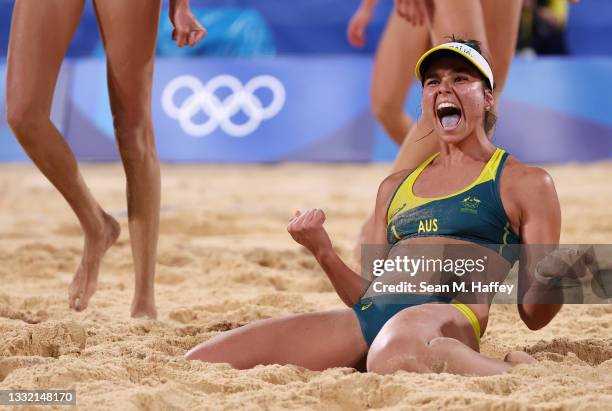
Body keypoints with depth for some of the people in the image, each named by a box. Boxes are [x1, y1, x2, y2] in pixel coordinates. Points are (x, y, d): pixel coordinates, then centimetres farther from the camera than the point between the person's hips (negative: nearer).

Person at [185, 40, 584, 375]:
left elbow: (533, 314, 9)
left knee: (394, 355, -46)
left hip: (450, 317, -6)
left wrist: (552, 282, -15)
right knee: (199, 363, -9)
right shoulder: (395, 187, 29)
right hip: (365, 319, 6)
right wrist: (324, 253, 9)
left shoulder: (526, 183, 13)